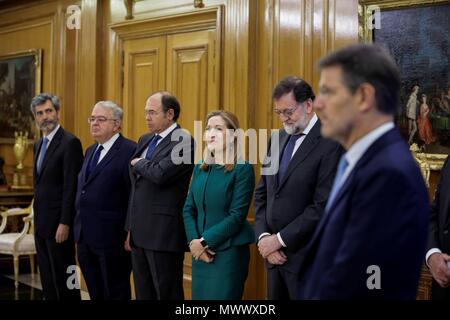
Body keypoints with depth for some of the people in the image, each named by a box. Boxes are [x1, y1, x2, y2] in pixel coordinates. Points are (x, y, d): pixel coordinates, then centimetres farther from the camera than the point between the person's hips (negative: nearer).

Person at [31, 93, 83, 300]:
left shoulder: (70, 143, -12)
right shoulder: (39, 144, 15)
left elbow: (71, 187, -17)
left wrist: (65, 223, -21)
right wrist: (37, 220, 16)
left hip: (59, 223, -8)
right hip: (41, 222, 9)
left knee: (62, 277, -3)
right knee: (47, 278, 12)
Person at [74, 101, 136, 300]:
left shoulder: (129, 151, -12)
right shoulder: (90, 151, 16)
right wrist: (79, 231, 16)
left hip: (112, 238, -8)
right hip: (85, 238, 8)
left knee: (116, 294, 3)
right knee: (95, 294, 16)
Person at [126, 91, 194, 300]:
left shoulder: (183, 141, -12)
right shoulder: (145, 140, 15)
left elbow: (160, 174, -27)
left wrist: (139, 163, -6)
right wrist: (131, 228, 18)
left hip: (164, 234, -9)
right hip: (140, 232, 9)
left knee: (167, 293, -1)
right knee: (143, 293, 15)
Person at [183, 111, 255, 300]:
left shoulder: (243, 169, -9)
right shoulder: (200, 168, 10)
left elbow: (237, 216, -14)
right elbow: (189, 209, 8)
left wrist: (204, 241, -15)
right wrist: (193, 241, -8)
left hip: (229, 252, -6)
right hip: (200, 252, 6)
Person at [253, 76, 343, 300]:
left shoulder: (331, 143, -13)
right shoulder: (278, 139, 10)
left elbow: (324, 206, -19)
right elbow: (262, 193, 11)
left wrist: (280, 239, -14)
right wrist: (263, 237, -3)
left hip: (307, 257, -6)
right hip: (274, 254, 6)